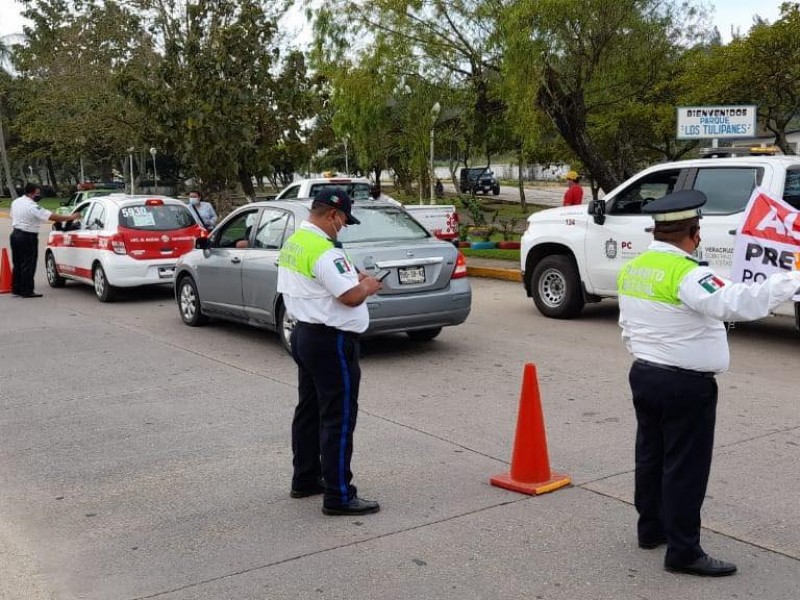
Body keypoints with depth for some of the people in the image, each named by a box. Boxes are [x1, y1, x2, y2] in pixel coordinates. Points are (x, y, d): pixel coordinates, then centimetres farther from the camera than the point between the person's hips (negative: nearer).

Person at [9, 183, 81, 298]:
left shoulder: (15, 202, 8)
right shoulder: (32, 207, -20)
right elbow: (52, 217, -23)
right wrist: (71, 217, -18)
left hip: (15, 233, 9)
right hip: (27, 237, -9)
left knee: (17, 263, 16)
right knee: (28, 265, -3)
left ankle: (16, 288, 23)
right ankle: (27, 291, 0)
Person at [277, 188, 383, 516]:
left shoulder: (292, 243, 10)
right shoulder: (323, 250, -21)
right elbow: (351, 297, -26)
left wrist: (353, 280, 11)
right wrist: (367, 287, -5)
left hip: (304, 334, 10)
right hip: (331, 341, -10)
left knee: (309, 410, 18)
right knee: (338, 418, -4)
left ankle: (305, 479, 29)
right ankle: (339, 497, 0)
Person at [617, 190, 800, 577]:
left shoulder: (633, 269, 5)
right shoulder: (685, 275, -21)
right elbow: (738, 302, -32)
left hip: (644, 374, 8)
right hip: (685, 385, -8)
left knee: (650, 455, 18)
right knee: (686, 468, 0)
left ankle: (651, 529, 32)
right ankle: (683, 551, 8)